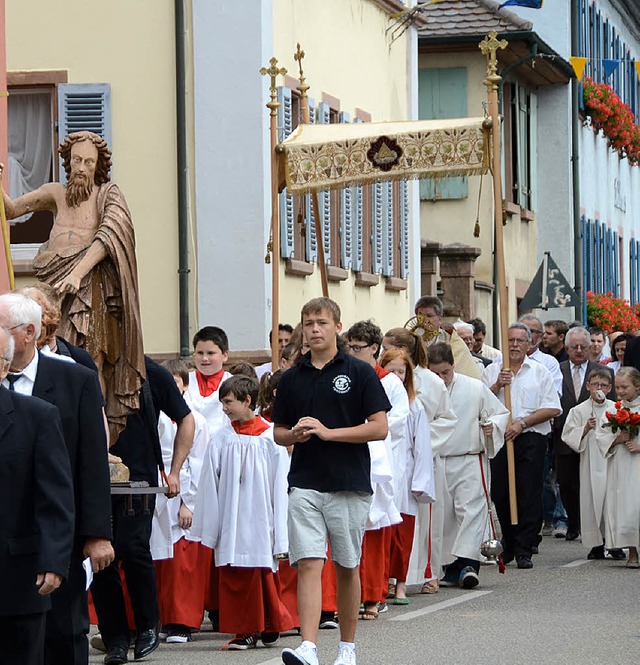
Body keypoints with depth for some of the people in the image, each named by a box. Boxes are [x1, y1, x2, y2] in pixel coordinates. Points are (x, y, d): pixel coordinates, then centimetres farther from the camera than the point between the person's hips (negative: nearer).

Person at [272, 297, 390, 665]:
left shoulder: (359, 372, -1)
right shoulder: (292, 378, 9)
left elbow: (379, 428, -7)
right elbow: (279, 432, 16)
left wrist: (328, 432, -14)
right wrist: (295, 434, -8)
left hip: (349, 483, -2)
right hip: (305, 485, 2)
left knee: (347, 567, 8)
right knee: (309, 564, -10)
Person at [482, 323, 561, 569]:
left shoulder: (540, 372, 7)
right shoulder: (492, 371, 11)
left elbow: (553, 409, -1)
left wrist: (522, 423, -10)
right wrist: (497, 385, -10)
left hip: (530, 439, -2)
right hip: (499, 438, 2)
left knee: (529, 494, -6)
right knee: (500, 493, 5)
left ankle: (524, 550, -4)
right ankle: (509, 545, 21)